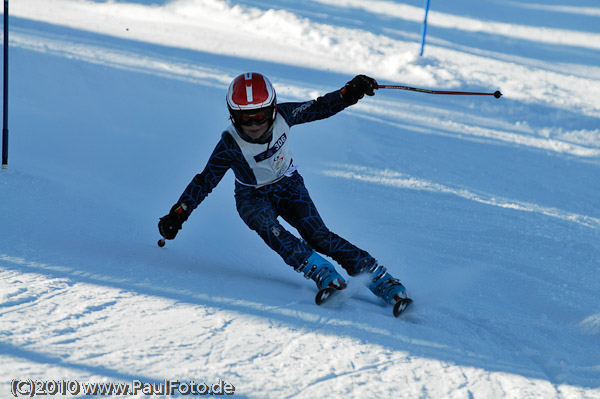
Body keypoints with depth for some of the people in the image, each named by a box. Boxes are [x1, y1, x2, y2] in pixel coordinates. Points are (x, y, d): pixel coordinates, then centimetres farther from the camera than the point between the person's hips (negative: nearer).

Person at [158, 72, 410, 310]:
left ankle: (380, 279, -18)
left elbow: (319, 108, -6)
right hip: (253, 198, -1)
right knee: (269, 229, -33)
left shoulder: (283, 116, -21)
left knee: (318, 236, -18)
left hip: (289, 186, 1)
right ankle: (325, 276, -40)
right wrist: (177, 214, -22)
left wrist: (350, 92, -17)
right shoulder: (231, 145, -26)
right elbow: (205, 181, -18)